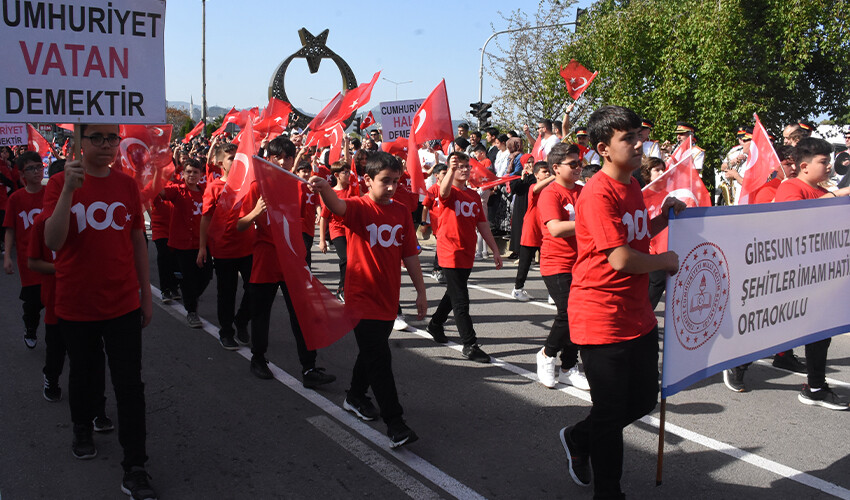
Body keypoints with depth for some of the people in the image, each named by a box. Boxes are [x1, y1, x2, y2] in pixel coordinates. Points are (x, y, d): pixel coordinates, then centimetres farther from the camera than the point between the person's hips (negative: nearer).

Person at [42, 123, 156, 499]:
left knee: (130, 385, -1)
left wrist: (146, 295, 8)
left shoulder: (127, 185, 2)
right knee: (83, 374, 19)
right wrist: (69, 189, -28)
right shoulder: (60, 183, -6)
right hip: (76, 305, -1)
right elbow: (53, 242, -18)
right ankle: (83, 430, 47)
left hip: (123, 304, 1)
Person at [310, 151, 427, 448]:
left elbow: (410, 255, 8)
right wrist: (324, 188, -57)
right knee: (380, 359, -8)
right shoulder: (359, 208, -11)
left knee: (372, 350, 22)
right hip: (362, 298, -6)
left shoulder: (401, 212, 3)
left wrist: (421, 292, 9)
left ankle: (356, 396, 44)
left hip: (388, 299, 6)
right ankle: (395, 423, -1)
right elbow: (338, 206, -35)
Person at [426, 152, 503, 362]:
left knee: (455, 293, 21)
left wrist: (495, 250, 14)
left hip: (467, 253, 7)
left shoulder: (474, 195, 12)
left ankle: (436, 324, 42)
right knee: (460, 300, -6)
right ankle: (470, 345, -2)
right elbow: (444, 191, -33)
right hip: (450, 252, -7)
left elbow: (482, 224, 15)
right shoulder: (449, 192, -6)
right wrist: (451, 169, -49)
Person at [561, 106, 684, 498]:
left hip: (637, 315, 9)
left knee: (643, 399, 19)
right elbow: (621, 259, -25)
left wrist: (662, 219, 6)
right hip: (603, 320, -9)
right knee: (611, 414, 5)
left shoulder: (632, 186, 10)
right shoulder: (598, 193, -20)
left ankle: (579, 439, 41)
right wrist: (665, 260, -9)